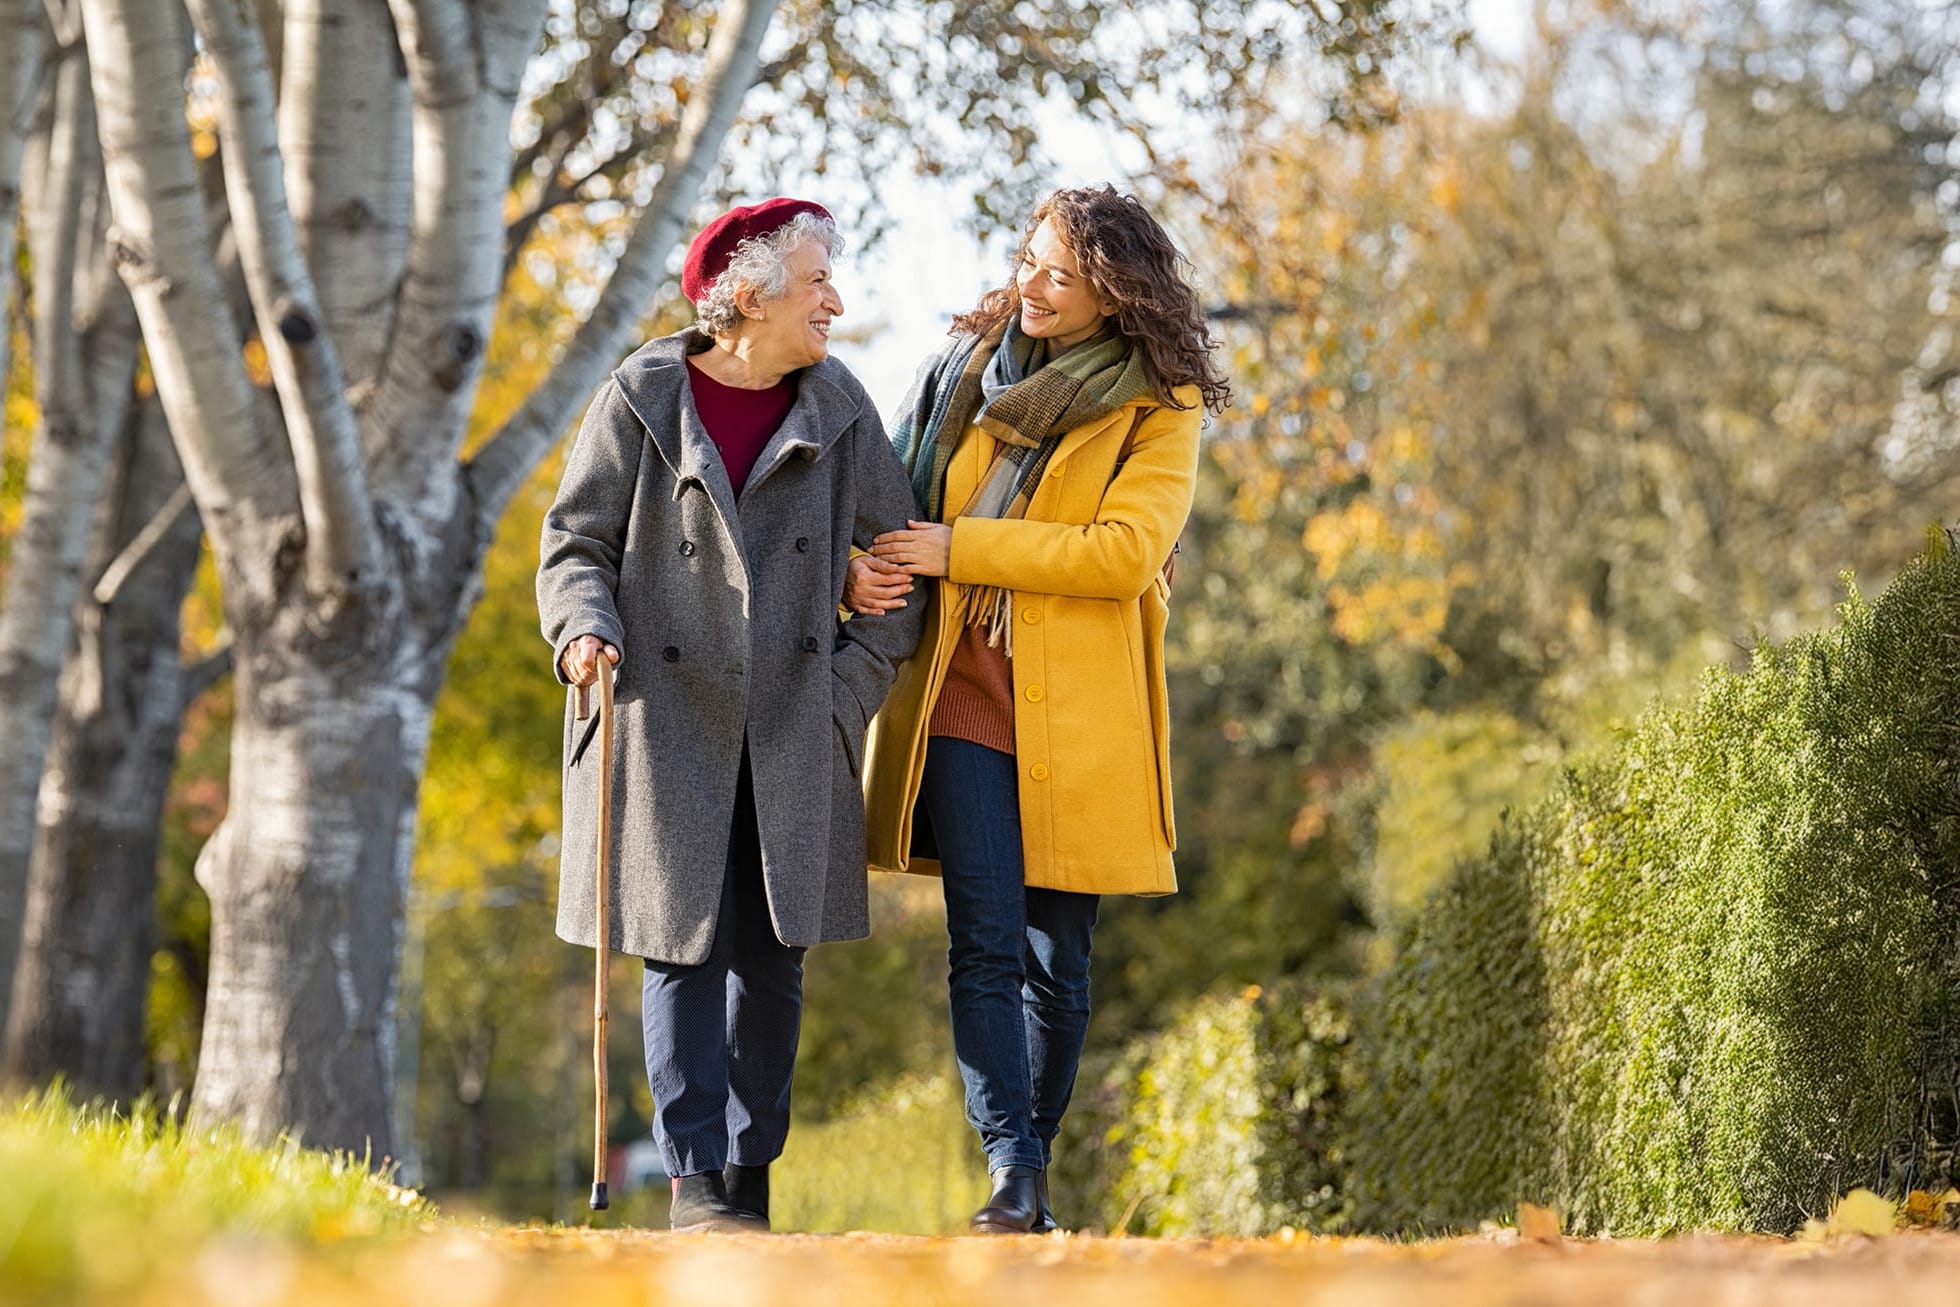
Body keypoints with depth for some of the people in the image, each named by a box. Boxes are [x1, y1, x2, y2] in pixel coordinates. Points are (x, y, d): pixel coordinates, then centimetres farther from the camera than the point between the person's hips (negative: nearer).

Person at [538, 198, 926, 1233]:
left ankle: (751, 1175, 12)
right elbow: (575, 545, 3)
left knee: (772, 955, 3)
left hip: (792, 735, 3)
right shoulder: (641, 401, -1)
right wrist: (585, 631, -17)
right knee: (685, 947, -5)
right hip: (669, 721, -3)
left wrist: (853, 684, 1)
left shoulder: (839, 412, 7)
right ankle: (695, 1179, -1)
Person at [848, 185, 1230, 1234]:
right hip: (962, 695, 2)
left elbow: (1123, 551, -13)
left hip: (1077, 713, -1)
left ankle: (1032, 1170, 16)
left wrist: (959, 548, -14)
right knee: (985, 941, -12)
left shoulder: (1159, 409, 1)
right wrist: (865, 569, -4)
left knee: (1057, 959, 3)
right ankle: (1010, 1167, -17)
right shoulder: (966, 364, 12)